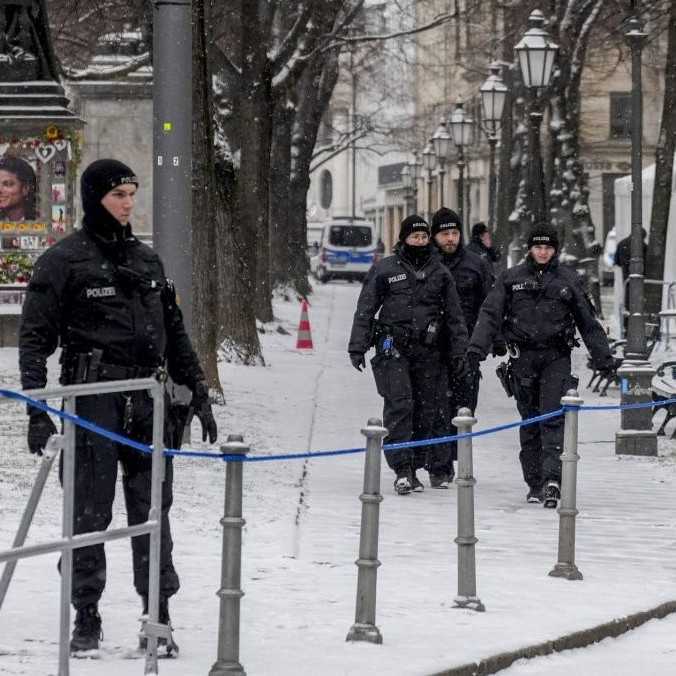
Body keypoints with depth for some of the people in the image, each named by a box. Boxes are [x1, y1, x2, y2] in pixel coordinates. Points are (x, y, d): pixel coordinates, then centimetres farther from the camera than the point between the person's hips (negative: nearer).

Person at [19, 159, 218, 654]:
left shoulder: (147, 260, 15)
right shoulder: (64, 260, -2)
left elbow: (175, 334, 21)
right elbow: (35, 337, -3)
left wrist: (199, 395, 18)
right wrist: (37, 409, -11)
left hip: (148, 400, 4)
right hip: (93, 402, -4)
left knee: (152, 508, 3)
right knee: (91, 511, 1)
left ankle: (158, 616, 7)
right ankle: (87, 616, 10)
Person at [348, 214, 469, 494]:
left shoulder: (439, 273, 11)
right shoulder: (385, 269, 3)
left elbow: (454, 316, 15)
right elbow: (365, 310, 5)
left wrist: (458, 353, 11)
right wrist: (357, 347, 0)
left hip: (428, 352, 3)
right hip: (394, 348, -3)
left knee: (428, 409, 3)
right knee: (399, 406, -13)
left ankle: (436, 466, 12)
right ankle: (403, 470, -14)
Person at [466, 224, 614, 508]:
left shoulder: (568, 280, 7)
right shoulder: (511, 278, 7)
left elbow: (588, 322, 13)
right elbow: (490, 314, 2)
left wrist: (603, 357, 13)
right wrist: (477, 346, -12)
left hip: (557, 358, -1)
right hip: (523, 357, 1)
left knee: (553, 417, -14)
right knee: (530, 421, 6)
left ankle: (552, 478, -22)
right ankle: (535, 482, 12)